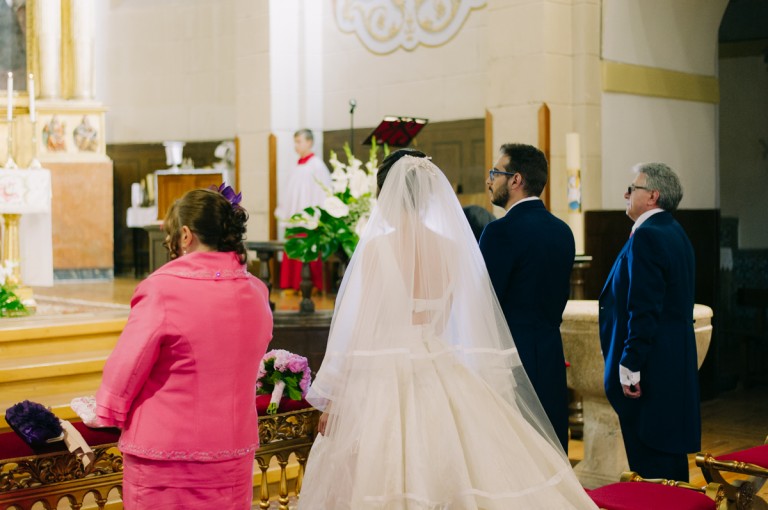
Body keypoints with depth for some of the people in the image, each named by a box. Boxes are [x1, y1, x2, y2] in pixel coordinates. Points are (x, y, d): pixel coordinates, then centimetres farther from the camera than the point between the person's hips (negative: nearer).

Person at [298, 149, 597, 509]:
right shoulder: (452, 248, 3)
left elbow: (361, 329, -9)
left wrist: (333, 398, -3)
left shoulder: (376, 248, -10)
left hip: (385, 381, -5)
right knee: (448, 478, 9)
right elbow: (444, 322, 11)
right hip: (440, 378, 5)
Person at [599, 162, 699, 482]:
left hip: (650, 368, -10)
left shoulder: (646, 237, -16)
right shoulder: (675, 233, 15)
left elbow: (643, 310, -22)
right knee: (669, 453, 17)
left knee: (649, 463, -4)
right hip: (676, 362, 10)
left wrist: (630, 368, -20)